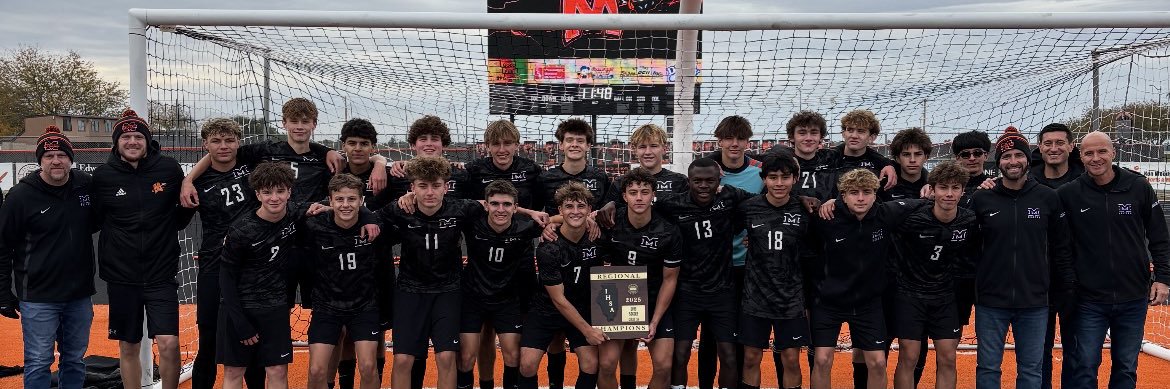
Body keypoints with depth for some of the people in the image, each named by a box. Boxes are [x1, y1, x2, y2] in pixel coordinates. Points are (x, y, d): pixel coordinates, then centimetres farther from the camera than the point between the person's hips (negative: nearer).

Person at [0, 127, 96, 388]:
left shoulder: (87, 186, 0)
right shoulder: (21, 195, -10)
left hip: (80, 295, 4)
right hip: (38, 298, -4)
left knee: (75, 361, 15)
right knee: (39, 363, 2)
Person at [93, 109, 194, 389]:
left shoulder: (169, 168, -4)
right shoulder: (103, 176, -3)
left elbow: (187, 207, 9)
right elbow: (94, 218, 7)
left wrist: (169, 227, -4)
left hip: (161, 274, -1)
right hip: (121, 276, 1)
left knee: (168, 343, -9)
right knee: (128, 348, 11)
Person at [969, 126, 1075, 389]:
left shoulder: (1048, 198, 2)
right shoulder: (981, 199, 0)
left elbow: (1061, 248, 6)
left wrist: (1070, 288, 3)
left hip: (1034, 302, 1)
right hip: (990, 302, 0)